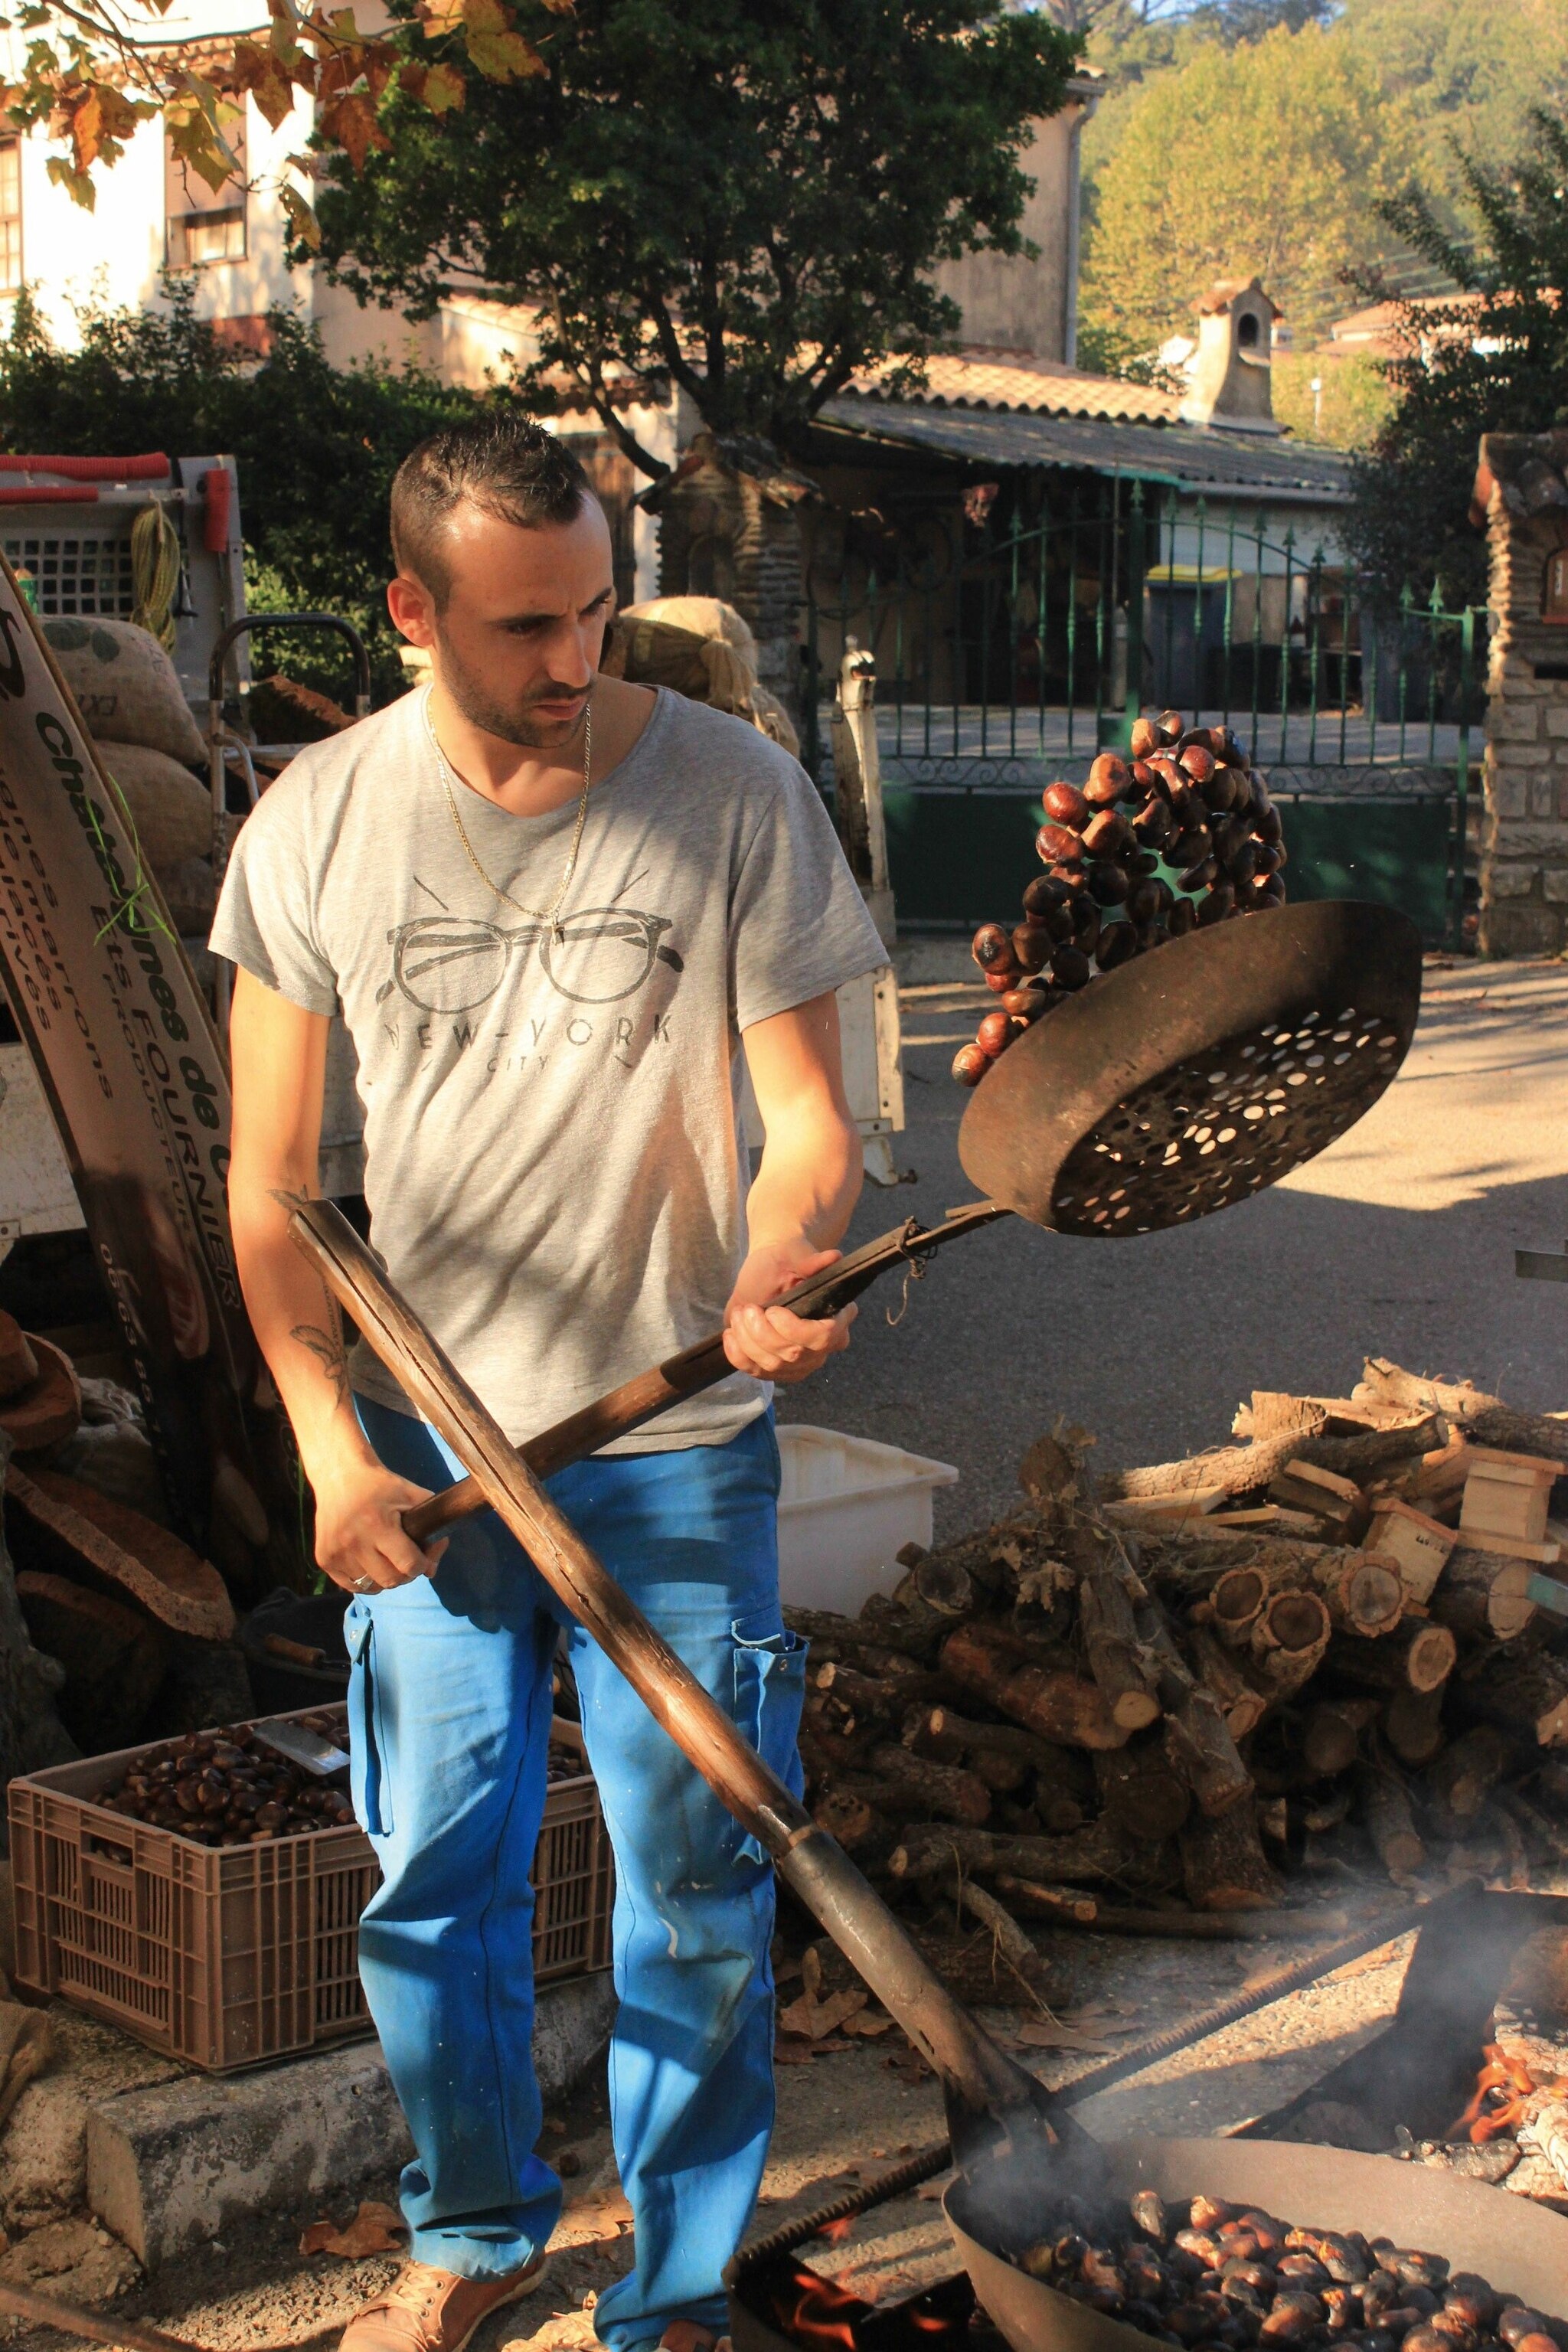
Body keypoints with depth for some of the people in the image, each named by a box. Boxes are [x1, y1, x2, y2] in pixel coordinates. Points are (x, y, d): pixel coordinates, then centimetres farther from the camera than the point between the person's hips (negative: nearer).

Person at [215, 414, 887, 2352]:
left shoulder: (736, 794, -10)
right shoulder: (318, 822, -5)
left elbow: (809, 1116, -4)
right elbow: (267, 1184, 1)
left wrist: (778, 1261, -26)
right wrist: (332, 1444, -7)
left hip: (676, 1441, -1)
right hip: (420, 1444, 2)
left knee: (694, 1885, 6)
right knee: (431, 1871, 12)